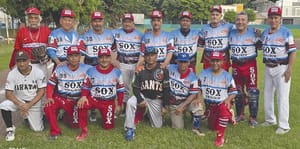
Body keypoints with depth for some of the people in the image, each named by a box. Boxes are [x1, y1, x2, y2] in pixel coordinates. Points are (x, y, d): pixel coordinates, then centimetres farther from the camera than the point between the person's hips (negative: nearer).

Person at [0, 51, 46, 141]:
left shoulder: (38, 72, -16)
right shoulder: (12, 74, -13)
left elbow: (41, 91, -12)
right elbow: (8, 94, -13)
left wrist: (29, 105, -23)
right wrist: (20, 104, -28)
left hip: (34, 102, -1)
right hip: (18, 101, 1)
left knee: (37, 129, -2)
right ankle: (10, 129, -5)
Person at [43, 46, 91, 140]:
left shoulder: (86, 69, -6)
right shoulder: (60, 69, -2)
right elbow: (51, 84, 2)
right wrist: (49, 97, -13)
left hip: (77, 100, 0)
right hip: (60, 98, 0)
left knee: (75, 124, -6)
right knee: (48, 107, -28)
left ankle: (68, 117, 32)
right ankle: (55, 131, -6)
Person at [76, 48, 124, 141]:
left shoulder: (116, 72, -3)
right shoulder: (91, 71, -5)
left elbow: (120, 90, 4)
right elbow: (85, 86, 1)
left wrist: (119, 105, 4)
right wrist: (84, 96, -19)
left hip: (109, 102, 1)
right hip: (93, 99, 0)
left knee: (108, 126, 0)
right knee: (81, 105, -32)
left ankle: (106, 115, 36)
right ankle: (84, 131, -15)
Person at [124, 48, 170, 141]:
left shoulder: (163, 70, -10)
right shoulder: (140, 70, -4)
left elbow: (166, 89, -7)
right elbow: (136, 88, -3)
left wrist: (164, 106, -9)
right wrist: (140, 100, -21)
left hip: (157, 100, 0)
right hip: (142, 96, 1)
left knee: (157, 126, 5)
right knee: (130, 102, -32)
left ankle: (150, 113, 37)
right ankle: (130, 129, -18)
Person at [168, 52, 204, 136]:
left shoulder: (192, 77, -12)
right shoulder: (170, 68, -10)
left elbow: (193, 94, -14)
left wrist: (182, 106, -23)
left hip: (186, 102, -1)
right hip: (173, 104, 1)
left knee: (197, 105, -33)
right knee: (178, 127, -6)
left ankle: (196, 128, -11)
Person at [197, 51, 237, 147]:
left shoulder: (227, 76, -7)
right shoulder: (203, 74, -2)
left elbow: (233, 92, -1)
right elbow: (199, 88, 6)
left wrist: (228, 99, -21)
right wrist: (199, 98, -12)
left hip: (222, 103, -3)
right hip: (209, 105, 4)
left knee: (223, 109, -40)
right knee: (213, 127, 10)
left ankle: (220, 136, -27)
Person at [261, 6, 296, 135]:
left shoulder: (286, 33, -11)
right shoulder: (264, 33, 7)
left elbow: (292, 52, -13)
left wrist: (289, 69, -18)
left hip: (281, 68, -6)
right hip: (268, 68, 6)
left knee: (282, 97, -3)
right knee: (267, 95, 14)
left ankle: (284, 126, 6)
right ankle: (270, 120, 31)